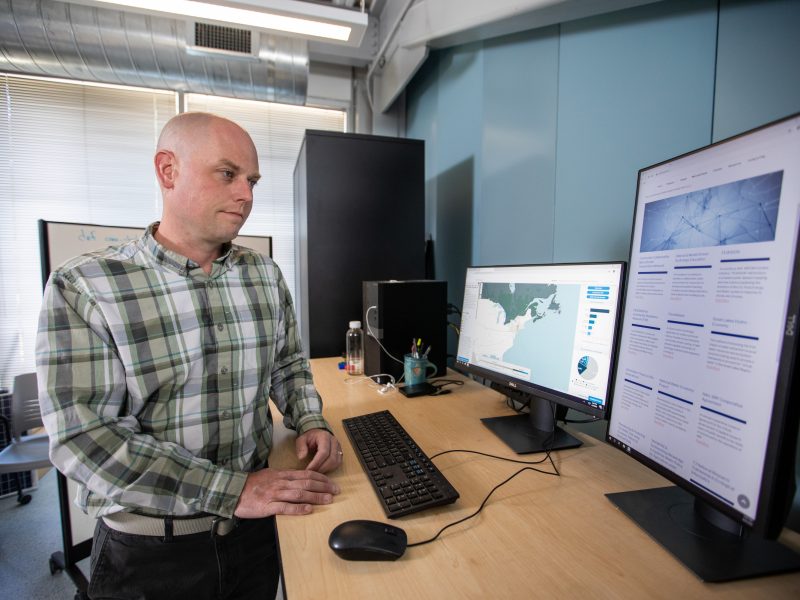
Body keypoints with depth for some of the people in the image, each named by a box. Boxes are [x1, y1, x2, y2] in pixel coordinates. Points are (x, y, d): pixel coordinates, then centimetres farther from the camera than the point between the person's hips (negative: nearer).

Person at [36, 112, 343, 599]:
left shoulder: (265, 275, -1)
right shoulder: (83, 287, -14)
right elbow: (83, 439, -20)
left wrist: (310, 423, -8)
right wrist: (234, 489, -25)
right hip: (146, 549, -3)